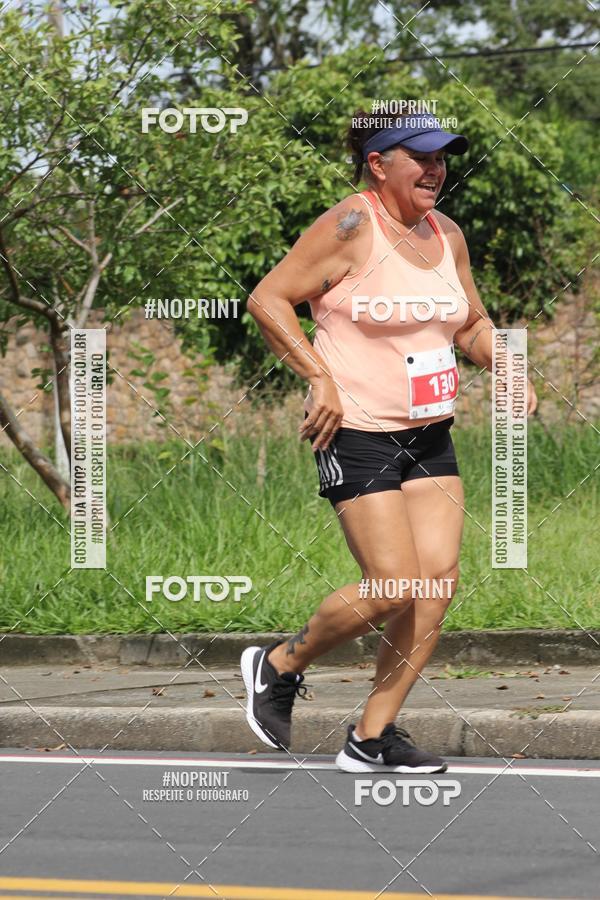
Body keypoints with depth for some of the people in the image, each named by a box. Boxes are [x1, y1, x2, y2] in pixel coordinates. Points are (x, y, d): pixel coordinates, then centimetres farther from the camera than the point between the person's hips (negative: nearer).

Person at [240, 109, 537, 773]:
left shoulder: (446, 234, 11)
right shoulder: (351, 226, -12)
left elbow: (471, 325, 25)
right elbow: (267, 300, -12)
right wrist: (319, 378, -18)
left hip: (431, 437, 7)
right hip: (356, 435, -7)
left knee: (438, 585, -2)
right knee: (392, 588, -13)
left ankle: (372, 736, 7)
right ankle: (278, 666, 12)